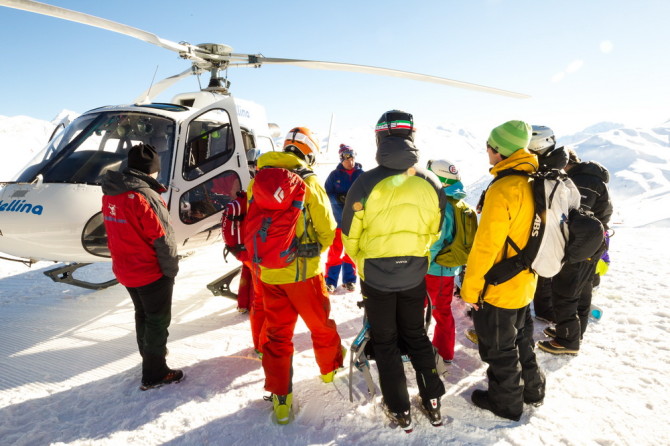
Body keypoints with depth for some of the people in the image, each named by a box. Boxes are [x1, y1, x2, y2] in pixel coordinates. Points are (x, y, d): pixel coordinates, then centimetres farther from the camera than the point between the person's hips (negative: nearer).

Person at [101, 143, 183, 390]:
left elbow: (117, 233, 9)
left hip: (125, 270, 8)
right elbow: (163, 238, -21)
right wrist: (171, 269, -9)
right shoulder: (145, 196, -25)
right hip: (152, 272, -8)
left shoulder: (110, 195, 0)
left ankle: (149, 356, 45)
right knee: (158, 321, 7)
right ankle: (154, 375, 18)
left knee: (142, 315, 25)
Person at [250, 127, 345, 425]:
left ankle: (280, 399, 20)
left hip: (269, 274, 4)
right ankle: (331, 369, 41)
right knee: (321, 324, 19)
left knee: (276, 333, 14)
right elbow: (327, 230, -9)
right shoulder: (308, 183, -14)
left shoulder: (257, 182, -1)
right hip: (304, 272, -3)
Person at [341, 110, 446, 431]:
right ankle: (432, 403, 31)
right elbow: (435, 232, 6)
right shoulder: (430, 183, -7)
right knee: (416, 335, 22)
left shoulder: (366, 183, -18)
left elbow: (350, 236, -8)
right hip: (415, 275, 3)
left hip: (376, 275, -3)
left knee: (385, 342, 15)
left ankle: (399, 410, 26)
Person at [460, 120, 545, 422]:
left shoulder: (502, 189, -26)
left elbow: (485, 246, -25)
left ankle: (506, 402, 31)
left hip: (498, 287, -8)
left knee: (498, 347, 12)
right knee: (516, 336, 27)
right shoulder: (534, 184, 1)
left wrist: (470, 288, -15)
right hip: (524, 282, 9)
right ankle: (531, 388, 44)